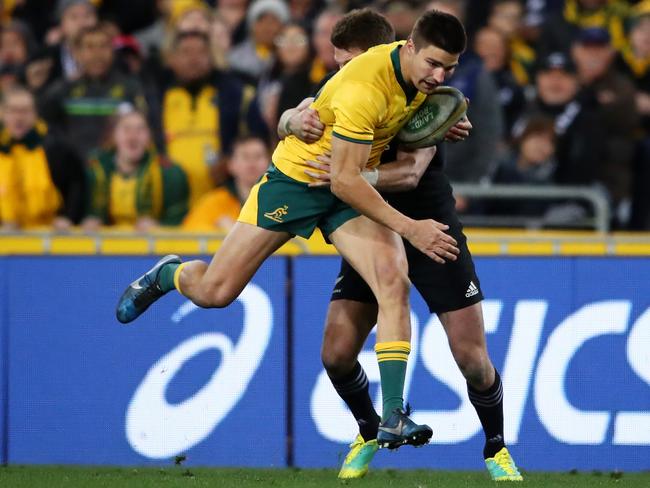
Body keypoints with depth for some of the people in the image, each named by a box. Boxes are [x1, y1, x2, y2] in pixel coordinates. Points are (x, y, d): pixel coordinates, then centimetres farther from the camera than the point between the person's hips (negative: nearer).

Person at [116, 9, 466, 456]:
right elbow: (344, 180, -31)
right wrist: (408, 228, -30)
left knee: (394, 283, -19)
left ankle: (393, 417, -20)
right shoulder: (364, 88, -34)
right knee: (214, 292, -2)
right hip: (298, 176, -6)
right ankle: (167, 275, 36)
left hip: (353, 190, 6)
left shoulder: (422, 71, -10)